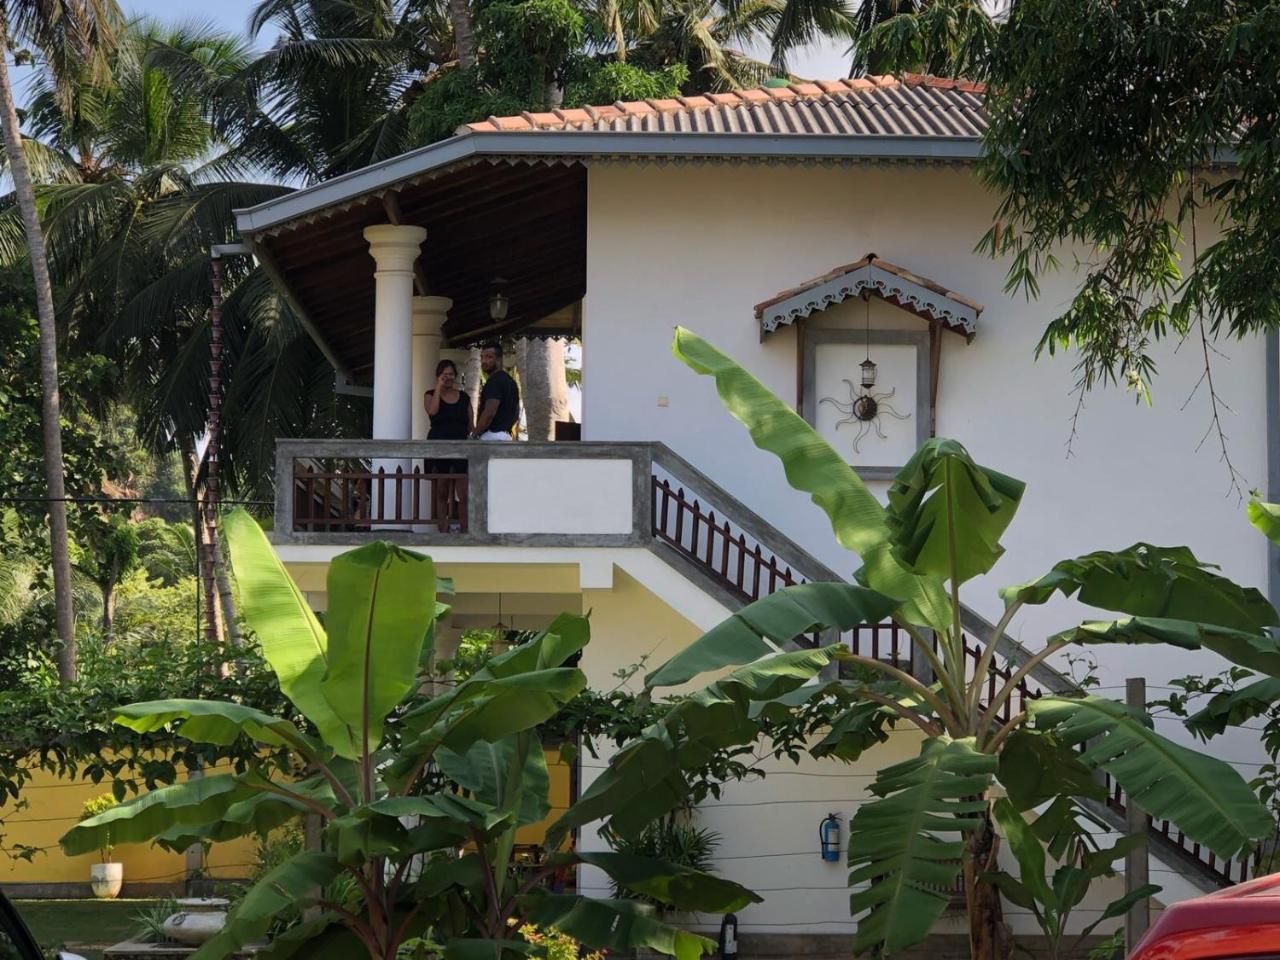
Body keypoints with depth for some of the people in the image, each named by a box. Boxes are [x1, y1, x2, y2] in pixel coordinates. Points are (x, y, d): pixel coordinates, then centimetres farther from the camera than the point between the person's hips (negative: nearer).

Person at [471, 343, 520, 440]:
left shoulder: (494, 380, -11)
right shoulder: (510, 381, 19)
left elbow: (489, 413, -21)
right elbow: (516, 414, 24)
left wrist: (474, 435, -13)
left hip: (492, 436, -10)